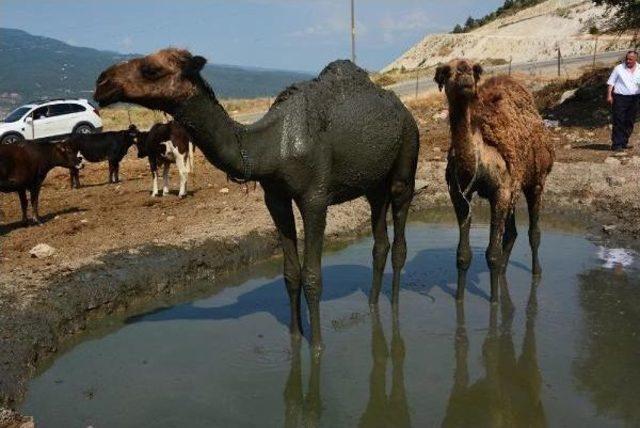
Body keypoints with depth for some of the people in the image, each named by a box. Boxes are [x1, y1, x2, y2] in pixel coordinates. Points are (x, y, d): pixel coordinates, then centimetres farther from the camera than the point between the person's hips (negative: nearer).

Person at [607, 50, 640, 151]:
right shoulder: (619, 68, 0)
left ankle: (624, 143, 18)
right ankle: (616, 144, -8)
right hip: (620, 98, -4)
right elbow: (611, 82, 0)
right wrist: (609, 95, -9)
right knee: (618, 122, -8)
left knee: (630, 122, 8)